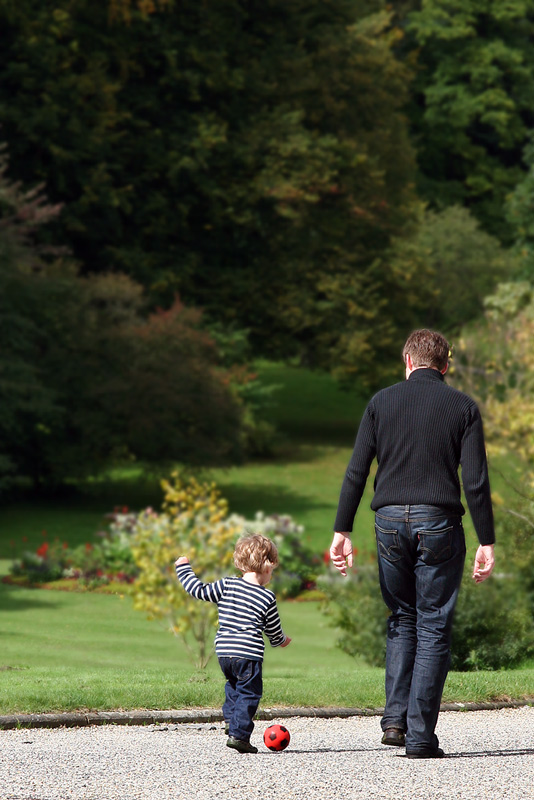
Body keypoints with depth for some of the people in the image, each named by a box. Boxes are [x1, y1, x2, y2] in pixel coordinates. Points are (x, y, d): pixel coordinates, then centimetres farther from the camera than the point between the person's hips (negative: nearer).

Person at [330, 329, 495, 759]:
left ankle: (395, 719, 5)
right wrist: (486, 542, -2)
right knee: (434, 627, 3)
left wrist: (342, 531, 4)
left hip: (390, 521, 2)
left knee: (402, 621, 18)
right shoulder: (463, 407, 3)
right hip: (439, 524, -2)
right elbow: (476, 480, -4)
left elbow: (356, 471, 2)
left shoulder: (382, 402, 7)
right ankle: (421, 735, -1)